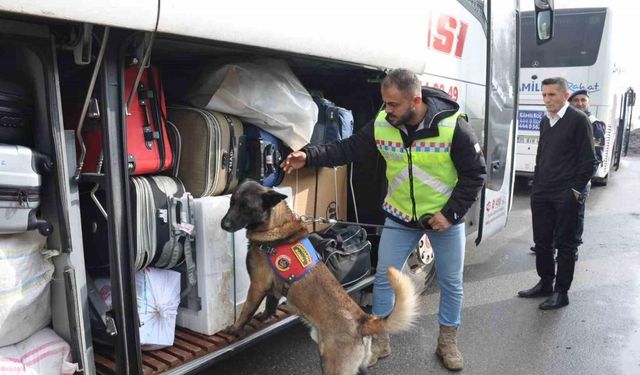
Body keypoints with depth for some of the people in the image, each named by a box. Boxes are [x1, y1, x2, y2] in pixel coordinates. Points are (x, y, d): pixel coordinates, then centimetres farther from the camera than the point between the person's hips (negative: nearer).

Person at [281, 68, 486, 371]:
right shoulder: (381, 125, -13)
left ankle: (448, 341, 35)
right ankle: (379, 340, 26)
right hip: (400, 216, 2)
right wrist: (309, 156, -21)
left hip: (445, 215, -2)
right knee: (383, 277, 6)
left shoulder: (452, 127, -22)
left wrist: (451, 213, -18)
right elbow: (346, 149, -7)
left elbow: (475, 173, -14)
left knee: (451, 282, 12)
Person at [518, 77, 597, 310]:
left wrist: (576, 190, -12)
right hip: (541, 193, 7)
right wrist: (536, 185, 14)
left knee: (564, 243, 3)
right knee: (542, 241, 12)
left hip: (565, 195, -6)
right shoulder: (545, 121, 14)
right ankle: (545, 283, 26)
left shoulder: (578, 120, -6)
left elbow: (588, 160, -8)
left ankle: (561, 292, 12)